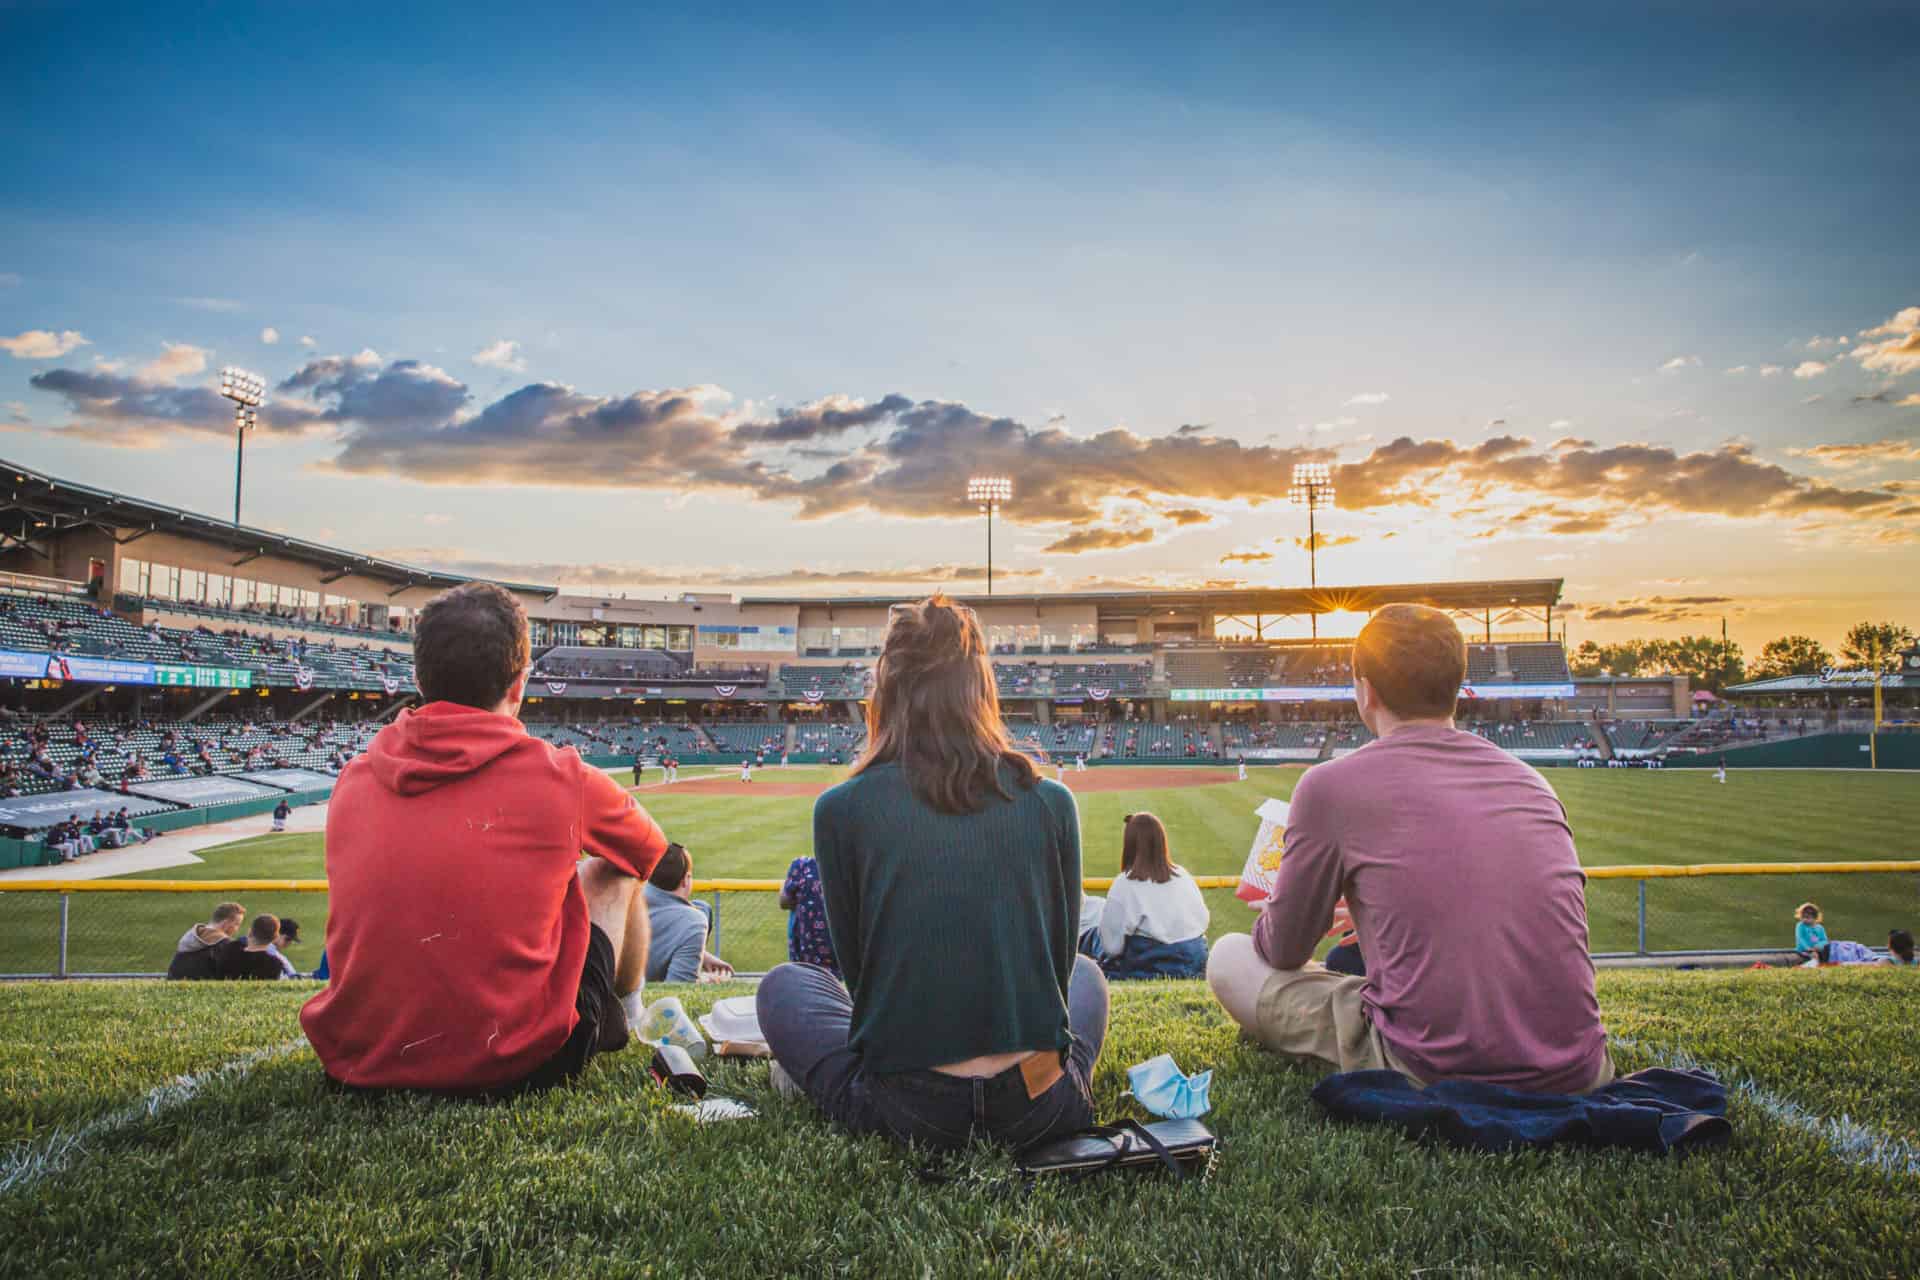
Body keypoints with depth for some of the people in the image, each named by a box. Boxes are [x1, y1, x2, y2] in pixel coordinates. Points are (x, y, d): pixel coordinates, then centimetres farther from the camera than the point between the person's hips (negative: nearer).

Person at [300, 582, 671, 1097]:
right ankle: (627, 1016, 39)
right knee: (612, 871, 18)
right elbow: (650, 848, 13)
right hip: (513, 1067, -4)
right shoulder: (557, 775, -9)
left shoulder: (353, 779, 2)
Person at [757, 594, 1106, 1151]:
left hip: (910, 1114, -1)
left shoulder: (842, 810, -6)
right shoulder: (1051, 802, -1)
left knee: (783, 986, 26)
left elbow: (857, 970, 4)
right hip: (1041, 1113, 2)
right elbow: (1059, 961, 10)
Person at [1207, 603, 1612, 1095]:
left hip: (1435, 1077, -6)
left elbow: (1283, 952, 6)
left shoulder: (1330, 784, -5)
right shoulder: (1532, 782, 10)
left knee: (1230, 959, 10)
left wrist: (1274, 913, 32)